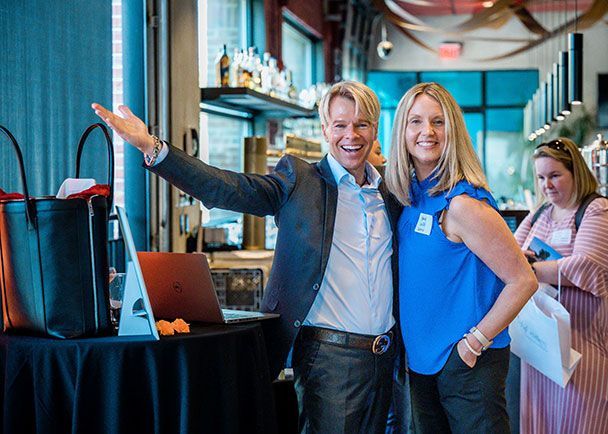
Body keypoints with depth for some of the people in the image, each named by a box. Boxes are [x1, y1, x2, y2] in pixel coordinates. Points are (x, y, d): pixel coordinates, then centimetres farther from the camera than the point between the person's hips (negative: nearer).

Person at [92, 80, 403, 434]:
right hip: (328, 355, -4)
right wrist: (152, 148, -24)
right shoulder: (298, 180, -1)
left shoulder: (391, 195, 12)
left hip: (384, 359, 5)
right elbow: (225, 188, -13)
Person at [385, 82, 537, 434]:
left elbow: (523, 280, -20)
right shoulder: (413, 195, 3)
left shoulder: (462, 204, -21)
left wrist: (475, 343, -18)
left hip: (467, 365, -8)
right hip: (423, 359, 8)